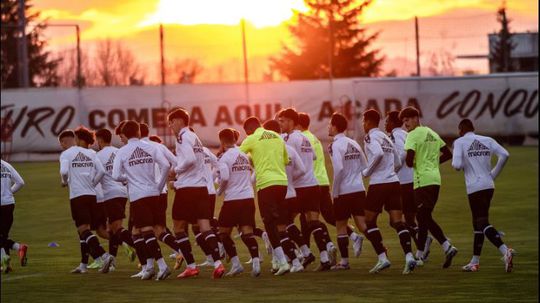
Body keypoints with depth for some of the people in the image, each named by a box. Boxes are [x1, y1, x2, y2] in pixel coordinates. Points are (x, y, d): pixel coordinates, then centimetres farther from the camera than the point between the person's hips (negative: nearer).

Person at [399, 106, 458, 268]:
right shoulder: (432, 133, 17)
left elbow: (409, 160, -18)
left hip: (423, 180, -8)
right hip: (435, 179, 8)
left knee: (425, 218, -4)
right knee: (423, 217, 13)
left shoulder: (413, 135, -8)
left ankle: (447, 247, -12)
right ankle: (420, 255, 10)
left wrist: (411, 164, 4)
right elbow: (448, 154, 19)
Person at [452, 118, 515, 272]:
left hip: (474, 188, -6)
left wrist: (460, 166, 10)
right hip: (489, 186, 6)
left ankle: (505, 251, -29)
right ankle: (475, 262, 22)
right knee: (478, 223, 16)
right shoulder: (487, 140, 10)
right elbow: (504, 155, -2)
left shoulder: (460, 142, -2)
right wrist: (493, 174, 8)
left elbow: (456, 165, -14)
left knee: (482, 223, -9)